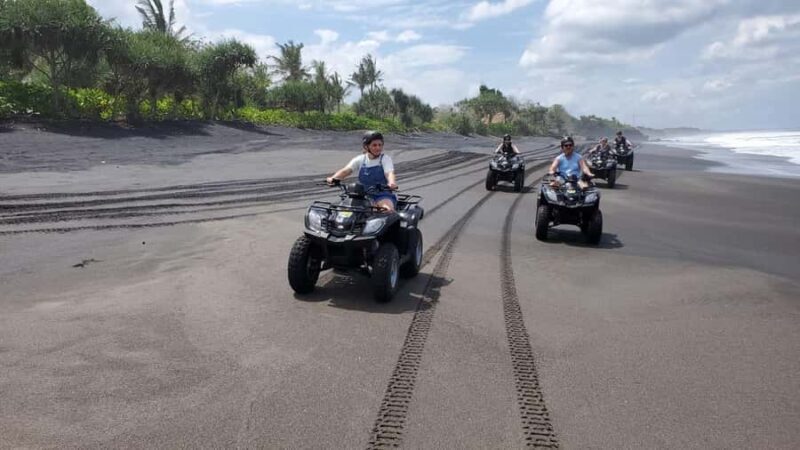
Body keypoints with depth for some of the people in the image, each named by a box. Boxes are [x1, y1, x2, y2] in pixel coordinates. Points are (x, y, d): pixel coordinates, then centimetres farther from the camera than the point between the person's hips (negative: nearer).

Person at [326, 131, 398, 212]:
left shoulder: (385, 159, 1)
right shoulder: (360, 160, 8)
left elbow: (389, 173, -17)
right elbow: (346, 170, -5)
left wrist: (392, 183, -42)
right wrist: (333, 178, -26)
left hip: (384, 196, -3)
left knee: (388, 210, -34)